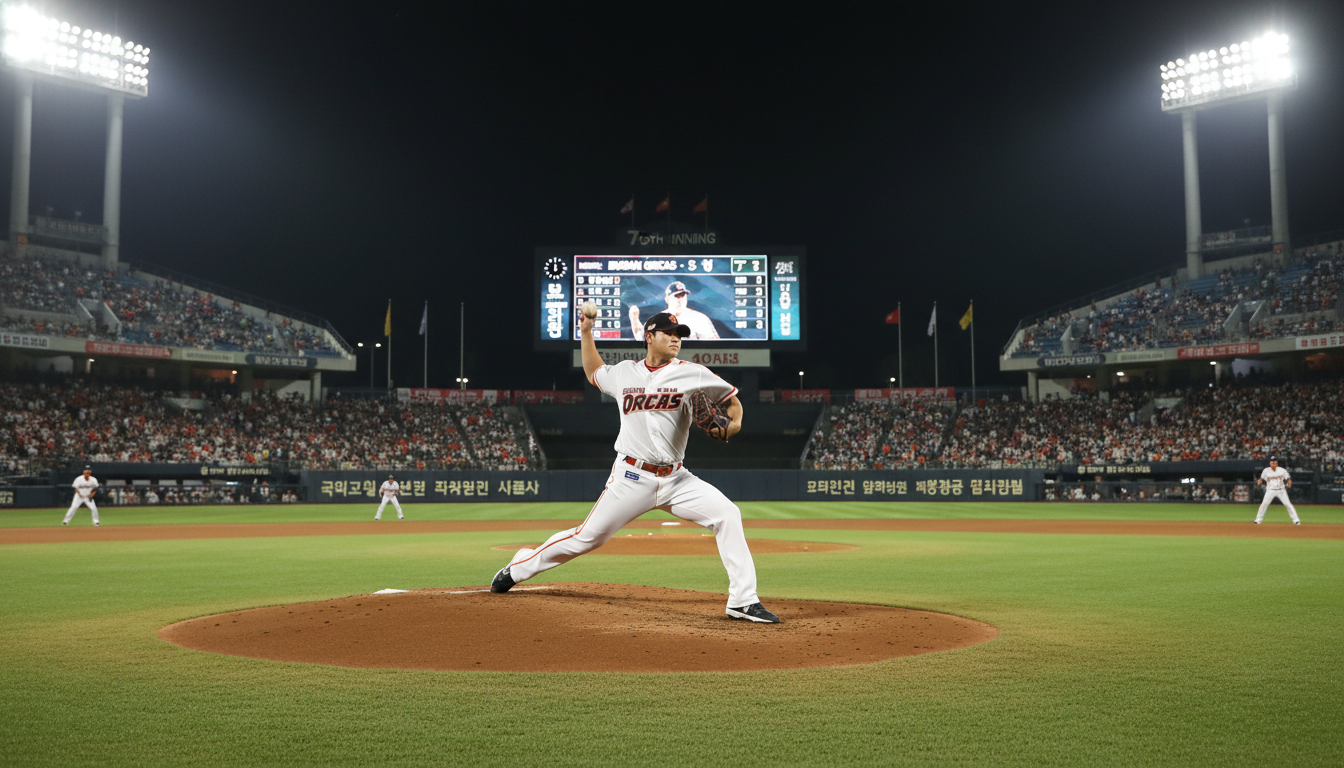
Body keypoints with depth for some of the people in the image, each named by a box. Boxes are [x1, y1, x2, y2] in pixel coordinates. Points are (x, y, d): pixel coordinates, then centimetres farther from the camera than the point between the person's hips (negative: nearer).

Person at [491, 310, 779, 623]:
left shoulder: (692, 374, 0)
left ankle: (743, 601, -11)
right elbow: (594, 374, 28)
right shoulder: (623, 373, 6)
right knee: (588, 536, 2)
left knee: (727, 514, -18)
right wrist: (586, 333, 22)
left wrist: (733, 424, -13)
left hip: (675, 480, 1)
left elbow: (733, 399, 8)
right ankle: (519, 568, 25)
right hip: (630, 478, -1)